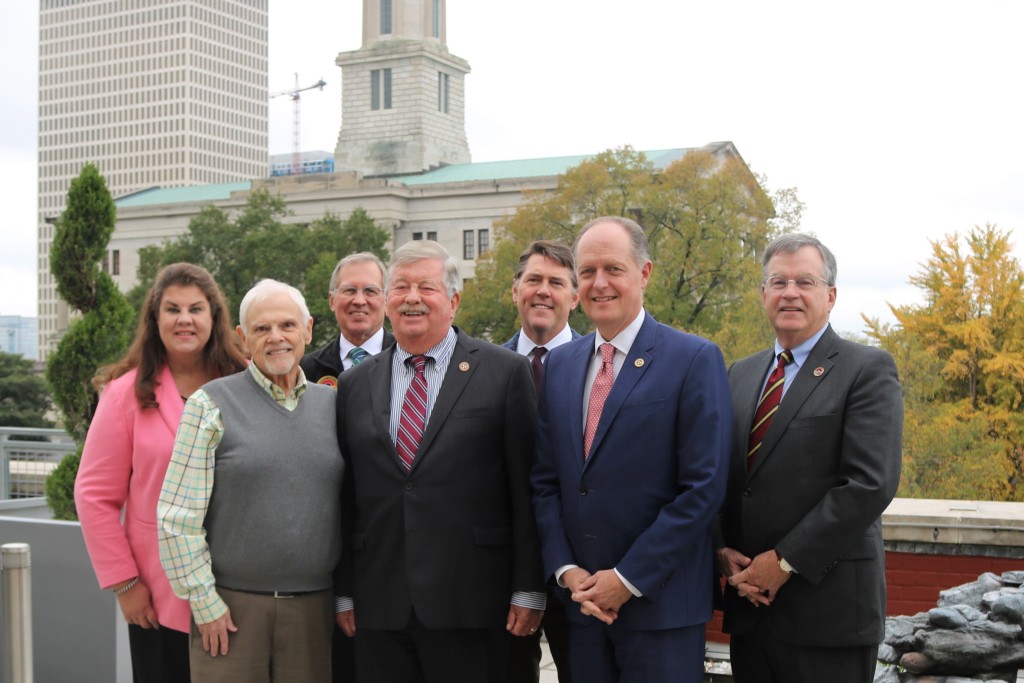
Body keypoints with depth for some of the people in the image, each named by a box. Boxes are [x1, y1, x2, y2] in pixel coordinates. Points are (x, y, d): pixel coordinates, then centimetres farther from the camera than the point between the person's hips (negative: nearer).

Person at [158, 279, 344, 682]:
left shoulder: (332, 404, 10)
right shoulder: (212, 404, -1)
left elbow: (349, 511, 13)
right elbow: (177, 517, -4)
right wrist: (204, 601, -7)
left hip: (313, 610, 3)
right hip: (231, 608, -3)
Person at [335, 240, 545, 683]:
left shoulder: (505, 372, -1)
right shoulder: (354, 385, 11)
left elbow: (526, 489, -3)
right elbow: (346, 497, 12)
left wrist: (529, 589, -5)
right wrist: (344, 592, 10)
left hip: (471, 603, -3)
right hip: (379, 609, 3)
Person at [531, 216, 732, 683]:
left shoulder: (695, 360, -8)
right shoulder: (559, 364, 10)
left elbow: (703, 487, -13)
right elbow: (544, 480, 10)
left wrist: (628, 579, -13)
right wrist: (566, 570, -3)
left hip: (662, 605, -4)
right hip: (582, 600, 5)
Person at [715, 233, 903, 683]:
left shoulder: (868, 370, -5)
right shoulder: (741, 374, 13)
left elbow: (871, 483, -15)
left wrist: (786, 561, -15)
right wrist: (723, 551, -4)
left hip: (826, 604, -5)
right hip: (749, 603, 5)